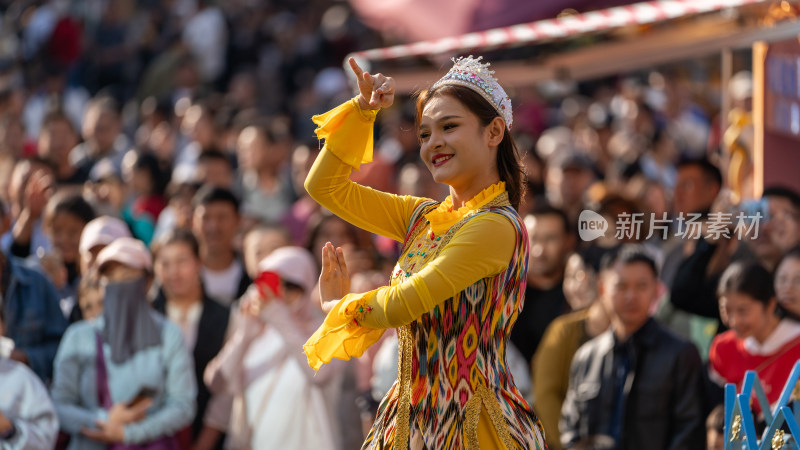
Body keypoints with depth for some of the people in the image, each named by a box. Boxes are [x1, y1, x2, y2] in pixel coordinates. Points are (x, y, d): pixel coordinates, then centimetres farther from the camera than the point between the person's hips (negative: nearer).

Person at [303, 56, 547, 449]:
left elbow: (400, 306, -18)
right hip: (412, 415, 7)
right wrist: (363, 108, 4)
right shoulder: (423, 217, 8)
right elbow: (324, 185, 14)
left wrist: (337, 305, 2)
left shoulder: (497, 226, -16)